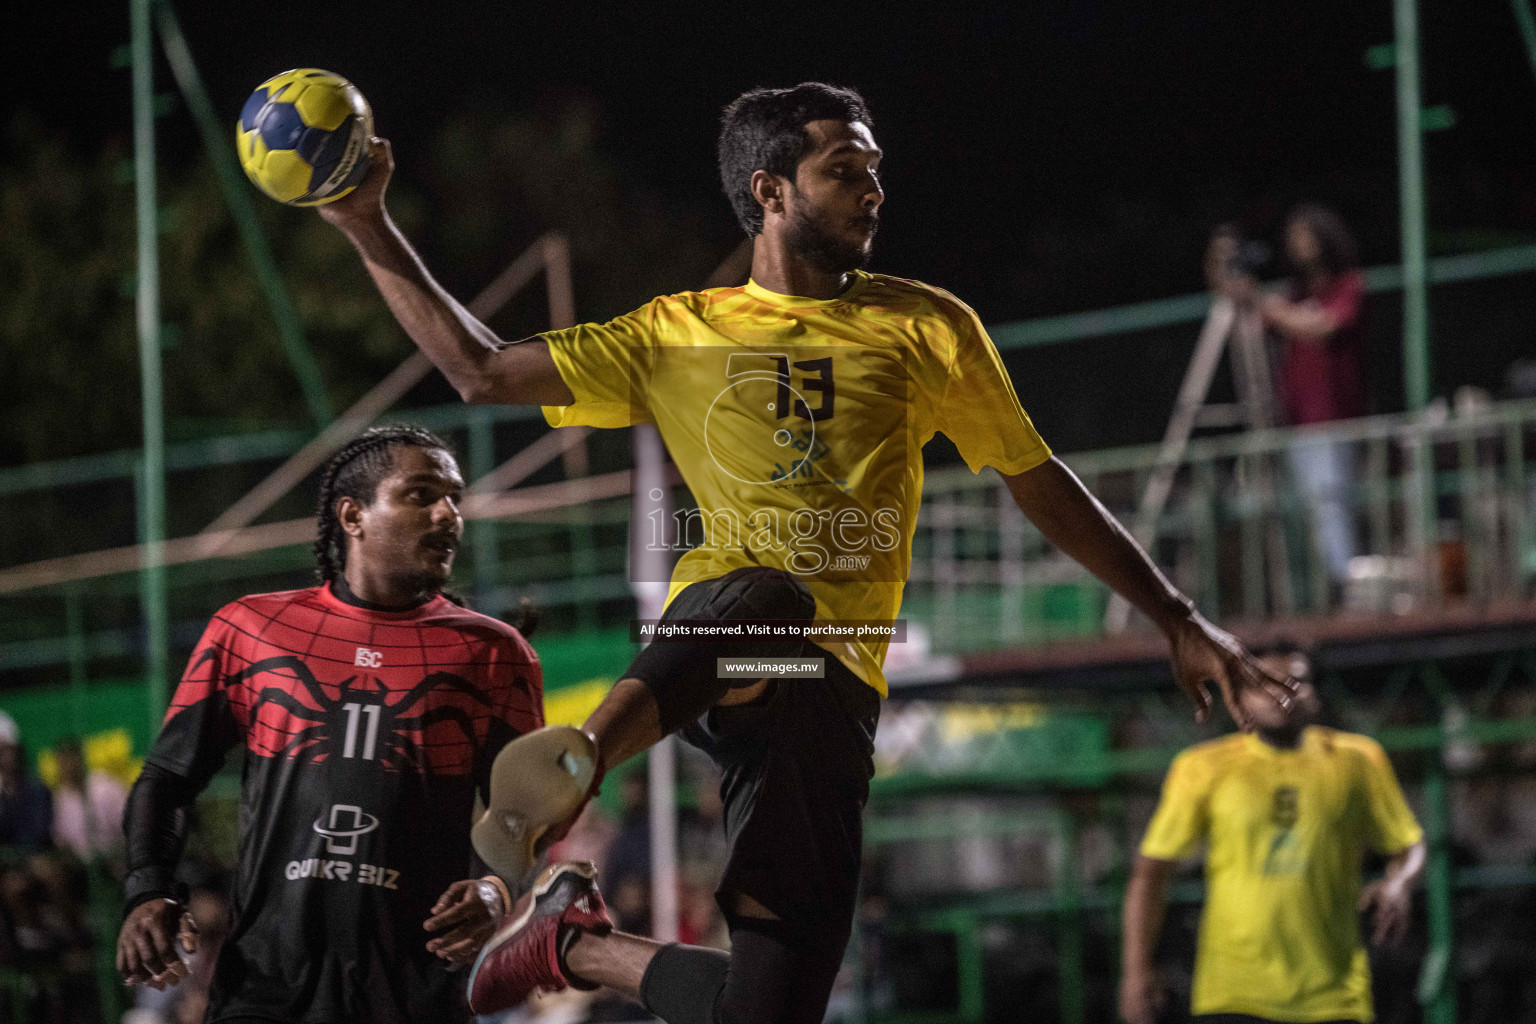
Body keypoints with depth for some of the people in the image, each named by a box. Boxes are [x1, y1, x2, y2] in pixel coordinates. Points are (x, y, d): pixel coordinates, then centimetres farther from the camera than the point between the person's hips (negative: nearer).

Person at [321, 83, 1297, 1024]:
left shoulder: (926, 329, 16)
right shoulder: (677, 335, 16)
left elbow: (1042, 486, 23)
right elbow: (483, 370, 16)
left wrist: (1179, 620, 20)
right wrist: (368, 227, 10)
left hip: (836, 681, 1)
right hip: (707, 644, -1)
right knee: (763, 594, -41)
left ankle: (584, 943, 14)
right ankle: (569, 767, -52)